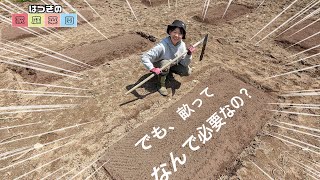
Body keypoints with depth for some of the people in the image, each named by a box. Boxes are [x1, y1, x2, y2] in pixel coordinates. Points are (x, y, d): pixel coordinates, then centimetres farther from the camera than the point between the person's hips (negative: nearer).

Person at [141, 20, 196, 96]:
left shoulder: (182, 45, -17)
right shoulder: (162, 46, -33)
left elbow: (184, 63, -14)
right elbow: (144, 57, -35)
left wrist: (189, 54, -31)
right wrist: (152, 69, -48)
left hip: (173, 64, 4)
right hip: (159, 65, -4)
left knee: (187, 71, -12)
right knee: (165, 63, -38)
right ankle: (162, 85, -11)